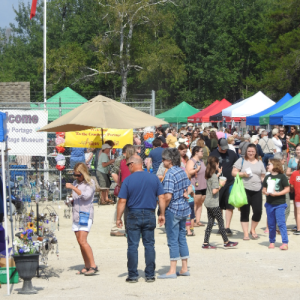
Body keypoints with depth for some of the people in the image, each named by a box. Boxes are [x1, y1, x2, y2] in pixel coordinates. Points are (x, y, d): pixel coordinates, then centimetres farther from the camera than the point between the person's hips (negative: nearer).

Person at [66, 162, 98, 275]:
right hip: (76, 215, 7)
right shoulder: (75, 183, 18)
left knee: (82, 241, -17)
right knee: (80, 242, 5)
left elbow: (86, 195, -19)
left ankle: (93, 266, -15)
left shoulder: (90, 183, -3)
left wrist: (73, 188, -19)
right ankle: (87, 266, 10)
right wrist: (71, 200, 6)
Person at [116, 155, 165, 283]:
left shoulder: (128, 180, -7)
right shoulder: (154, 178, 2)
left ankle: (133, 275, 6)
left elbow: (122, 201, -8)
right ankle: (150, 275, 10)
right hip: (149, 215, 3)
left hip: (133, 215, -3)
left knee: (132, 246, 4)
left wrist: (118, 218, 0)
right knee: (149, 245, 9)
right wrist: (162, 214, 11)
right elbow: (161, 198, 2)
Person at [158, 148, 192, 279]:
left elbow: (168, 196, -24)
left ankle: (172, 271, 0)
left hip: (173, 210, -8)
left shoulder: (169, 175, -19)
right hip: (184, 208, 8)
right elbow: (189, 188, 21)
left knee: (173, 240, -3)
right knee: (182, 238, 14)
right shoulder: (182, 171, 7)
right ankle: (184, 269, 19)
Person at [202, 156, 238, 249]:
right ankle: (226, 242, 10)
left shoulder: (209, 175, 7)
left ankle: (206, 243, 9)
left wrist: (218, 174, 25)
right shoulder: (214, 176, -18)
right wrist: (221, 185, -10)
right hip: (214, 204, -8)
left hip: (208, 203, 8)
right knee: (221, 222, 2)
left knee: (210, 223, 11)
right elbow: (214, 191, -24)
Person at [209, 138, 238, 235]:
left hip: (230, 183, 0)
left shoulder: (231, 154, 5)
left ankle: (227, 227, -2)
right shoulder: (213, 154, 1)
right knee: (218, 206, 8)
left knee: (229, 206, -5)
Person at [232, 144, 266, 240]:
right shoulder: (241, 161, 6)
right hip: (244, 189, -2)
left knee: (258, 211, -5)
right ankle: (245, 233, 8)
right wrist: (242, 174, -14)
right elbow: (233, 172, 2)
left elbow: (263, 176, 20)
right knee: (245, 211, 0)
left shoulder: (260, 163, 15)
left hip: (257, 190, 2)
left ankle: (253, 230, 19)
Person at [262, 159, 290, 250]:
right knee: (271, 224, 10)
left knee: (281, 223, -10)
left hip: (279, 204, -5)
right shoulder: (267, 177, 11)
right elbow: (264, 189, 15)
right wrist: (265, 192, -8)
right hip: (269, 204, 5)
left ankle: (285, 243, -10)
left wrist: (277, 193, -17)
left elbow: (287, 189, -6)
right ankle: (272, 242, 21)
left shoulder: (282, 176, -4)